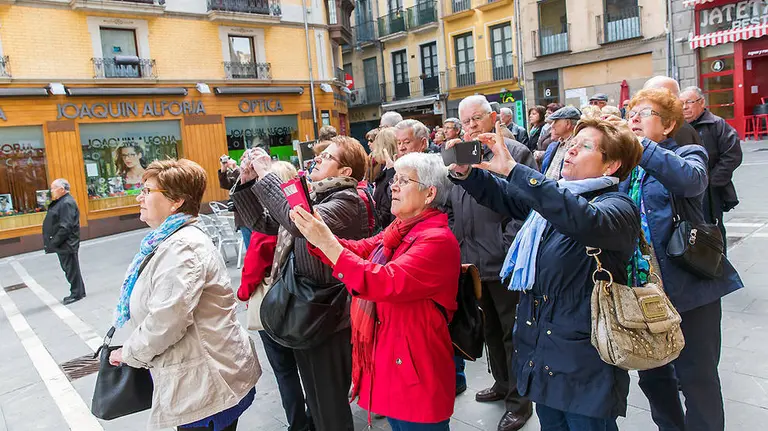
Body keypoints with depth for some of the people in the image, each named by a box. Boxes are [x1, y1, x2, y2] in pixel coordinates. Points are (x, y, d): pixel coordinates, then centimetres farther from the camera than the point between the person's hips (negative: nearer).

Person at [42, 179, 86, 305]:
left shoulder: (67, 203, -19)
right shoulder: (60, 202, 14)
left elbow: (65, 227, -25)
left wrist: (53, 243, -21)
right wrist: (52, 243, 14)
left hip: (67, 245, -10)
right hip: (63, 245, 10)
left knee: (71, 270, 0)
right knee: (68, 269, 16)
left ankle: (76, 294, 9)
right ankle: (78, 292, 25)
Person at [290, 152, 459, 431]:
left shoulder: (437, 240, -21)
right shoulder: (400, 230, 10)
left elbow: (384, 282, -31)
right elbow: (356, 252, 3)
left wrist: (327, 242, -30)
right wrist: (316, 233, -12)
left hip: (415, 371, -8)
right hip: (389, 361, 9)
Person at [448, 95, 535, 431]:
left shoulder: (516, 153, -7)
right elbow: (450, 207, 16)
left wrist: (506, 246, -18)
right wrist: (457, 241, 5)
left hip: (504, 263, -6)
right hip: (473, 261, 7)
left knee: (512, 332, 6)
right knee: (490, 328, 21)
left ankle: (518, 400, 21)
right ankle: (502, 383, 39)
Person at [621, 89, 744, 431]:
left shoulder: (688, 154, -4)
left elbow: (691, 179, -29)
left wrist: (636, 144, -33)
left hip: (687, 286, -5)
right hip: (642, 287, 5)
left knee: (696, 378, 5)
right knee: (651, 375, 18)